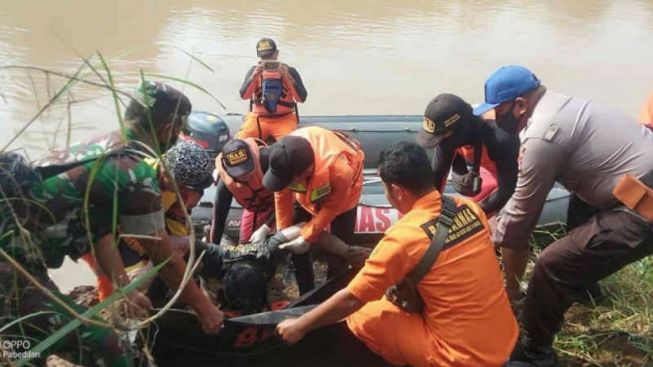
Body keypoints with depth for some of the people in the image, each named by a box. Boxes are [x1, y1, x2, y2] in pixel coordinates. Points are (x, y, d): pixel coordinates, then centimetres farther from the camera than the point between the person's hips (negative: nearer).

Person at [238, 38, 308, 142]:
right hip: (258, 118, 2)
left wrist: (288, 77, -17)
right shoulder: (254, 70, 7)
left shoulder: (289, 71, 3)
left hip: (284, 119, -1)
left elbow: (301, 98, -7)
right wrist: (255, 75, -18)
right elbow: (244, 95, -6)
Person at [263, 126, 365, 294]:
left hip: (342, 193, -3)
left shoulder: (339, 169, -47)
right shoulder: (286, 161, -36)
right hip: (308, 189, 4)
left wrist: (307, 237, -24)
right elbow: (282, 194, -17)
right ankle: (306, 297, 24)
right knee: (297, 247, 4)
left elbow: (332, 206, -27)